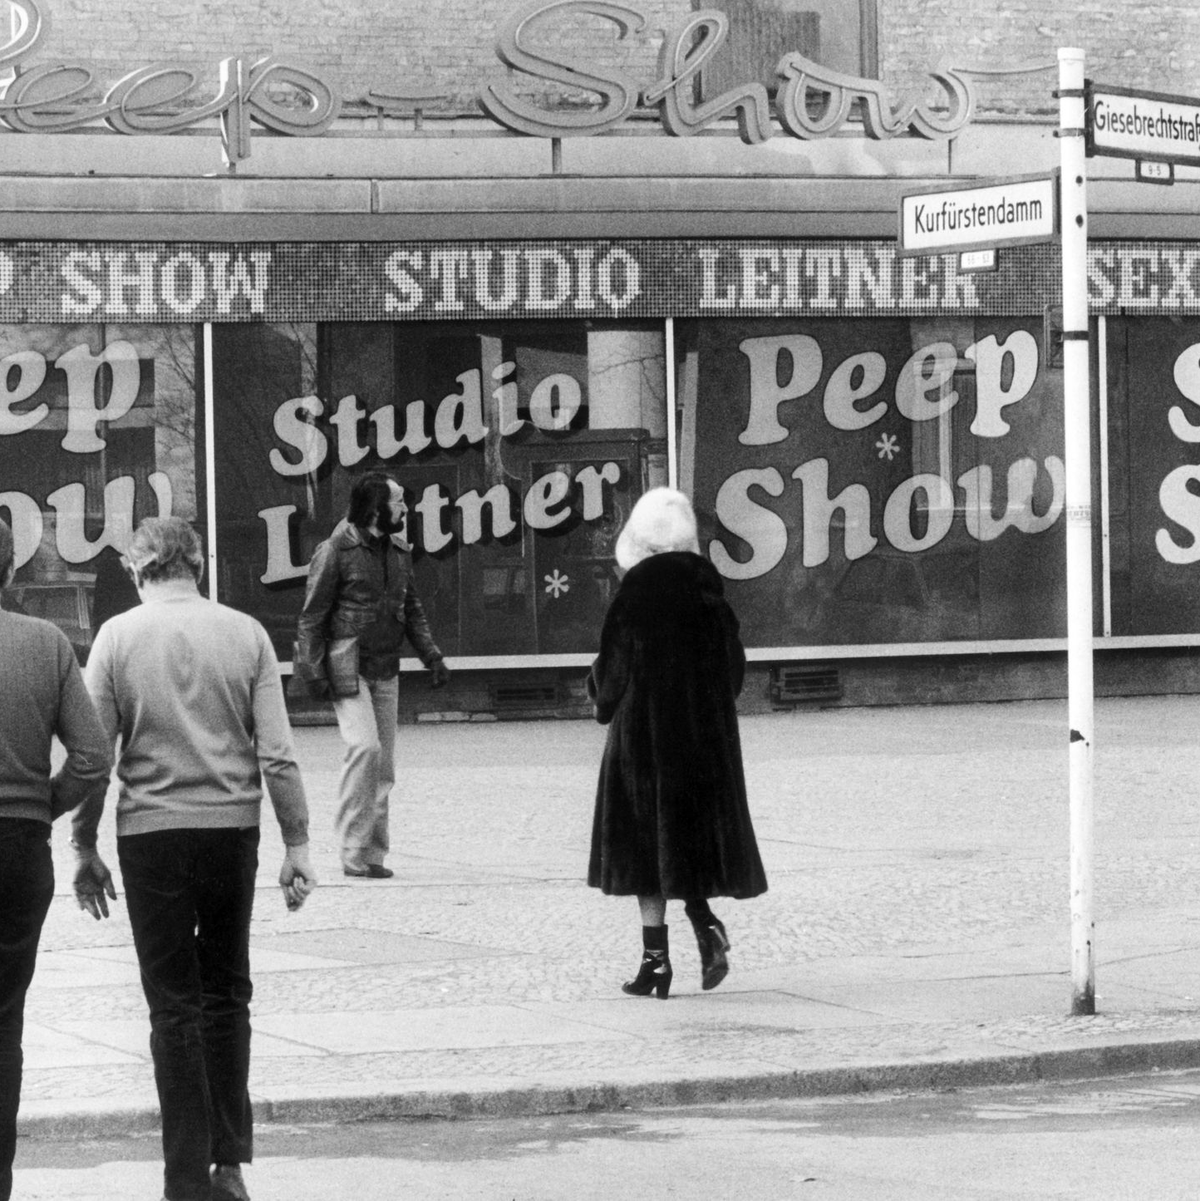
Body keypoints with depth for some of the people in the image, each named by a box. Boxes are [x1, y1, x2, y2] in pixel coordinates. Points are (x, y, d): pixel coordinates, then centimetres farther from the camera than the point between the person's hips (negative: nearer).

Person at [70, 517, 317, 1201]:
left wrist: (86, 847, 5)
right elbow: (277, 753, -3)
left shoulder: (118, 637, -3)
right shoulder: (245, 633, 0)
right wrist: (297, 844, 2)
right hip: (232, 829, 1)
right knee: (227, 995, 16)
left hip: (151, 833, -1)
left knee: (175, 1006, 5)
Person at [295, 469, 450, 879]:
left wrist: (432, 656, 10)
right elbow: (312, 616, -7)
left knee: (384, 763, 6)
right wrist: (312, 671, -12)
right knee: (364, 746, -19)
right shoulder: (335, 551, -9)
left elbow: (412, 610, 20)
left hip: (385, 671, 7)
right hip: (347, 667, -7)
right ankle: (353, 849, -14)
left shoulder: (399, 552, 11)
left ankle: (373, 852, 13)